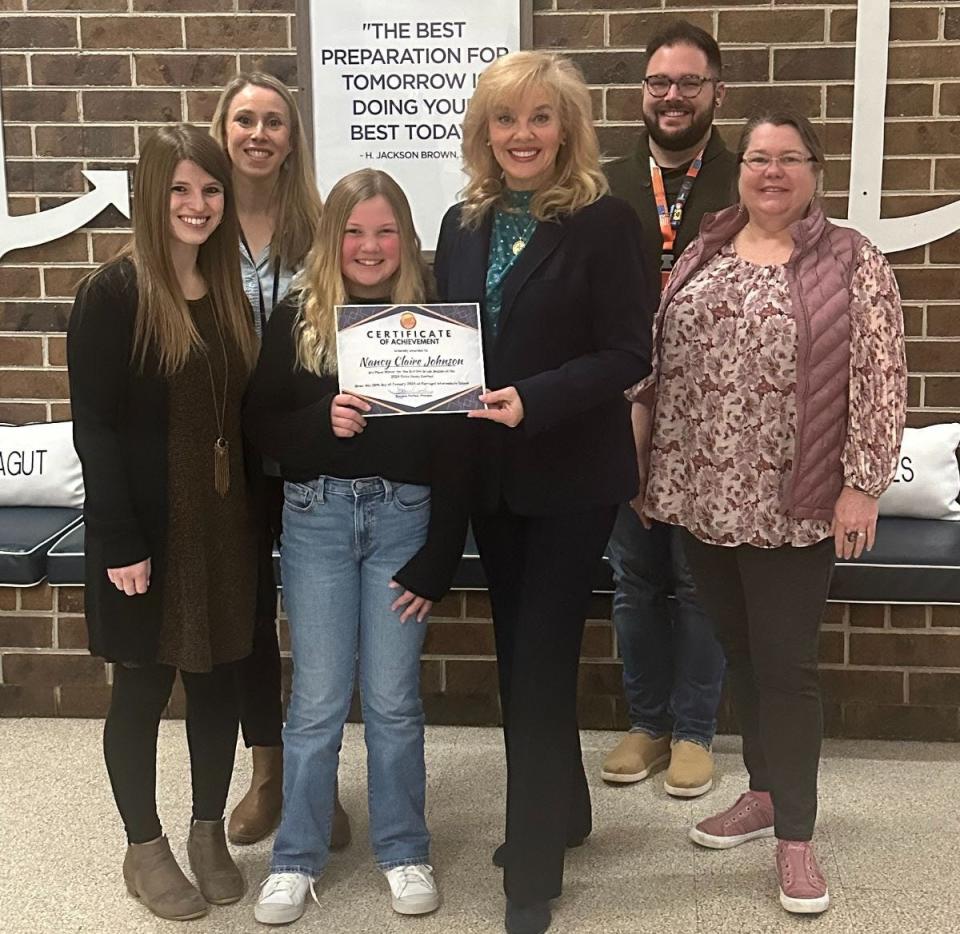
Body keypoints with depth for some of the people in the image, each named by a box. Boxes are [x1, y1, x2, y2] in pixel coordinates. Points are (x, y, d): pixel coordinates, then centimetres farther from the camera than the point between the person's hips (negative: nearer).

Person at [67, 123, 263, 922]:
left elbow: (246, 416, 8)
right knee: (143, 686, 8)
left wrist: (258, 513, 4)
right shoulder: (114, 294, -11)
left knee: (219, 678, 13)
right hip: (148, 526, -5)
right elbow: (95, 427, -15)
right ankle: (145, 848, 25)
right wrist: (121, 541, -18)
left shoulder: (230, 293, 7)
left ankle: (210, 832, 31)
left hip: (224, 522, 5)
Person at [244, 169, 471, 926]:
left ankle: (404, 851, 26)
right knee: (318, 698, 5)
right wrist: (322, 419, -19)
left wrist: (438, 561, -6)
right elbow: (261, 429, 1)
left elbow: (455, 449, -4)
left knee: (393, 698, 7)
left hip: (404, 517, -1)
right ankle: (297, 857, 22)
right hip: (317, 517, 1)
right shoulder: (296, 320, 2)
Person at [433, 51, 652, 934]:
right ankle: (561, 811, 37)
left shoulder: (605, 222, -10)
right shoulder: (463, 224, 7)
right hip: (488, 474, 6)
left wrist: (533, 399, -26)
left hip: (572, 475, -6)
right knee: (519, 655, 16)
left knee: (540, 660, -2)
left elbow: (629, 353, -14)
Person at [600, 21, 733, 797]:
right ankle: (647, 723, 27)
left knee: (698, 579, 6)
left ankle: (694, 732, 21)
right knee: (633, 576, 11)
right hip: (621, 413, 3)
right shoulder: (608, 188, 7)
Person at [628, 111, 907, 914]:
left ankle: (796, 834, 15)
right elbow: (660, 363, 12)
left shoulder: (854, 263, -4)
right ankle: (764, 793, 33)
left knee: (786, 664, 1)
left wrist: (862, 486, -12)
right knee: (739, 654, 16)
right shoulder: (701, 257, 9)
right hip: (703, 496, 5)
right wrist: (647, 465, 10)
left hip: (793, 505, -4)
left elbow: (880, 382, -7)